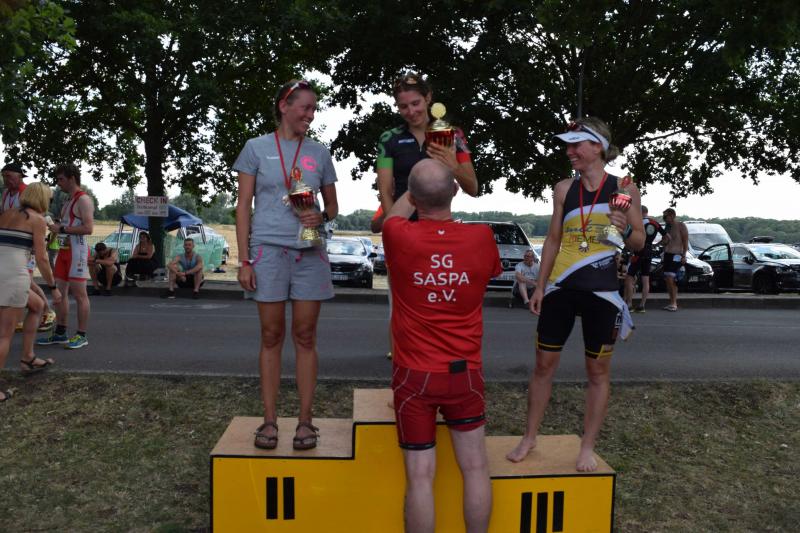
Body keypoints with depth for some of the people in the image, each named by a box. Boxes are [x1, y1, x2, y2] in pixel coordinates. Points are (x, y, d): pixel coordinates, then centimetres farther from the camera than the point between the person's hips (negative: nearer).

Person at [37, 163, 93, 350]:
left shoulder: (83, 200, -10)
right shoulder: (69, 201, 20)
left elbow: (88, 228, -21)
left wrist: (61, 228, -19)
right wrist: (55, 225, 11)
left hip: (77, 250, -10)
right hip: (64, 250, 10)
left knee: (79, 294, -5)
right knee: (60, 291, 10)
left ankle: (81, 335, 1)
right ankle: (60, 333, 18)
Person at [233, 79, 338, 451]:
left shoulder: (319, 153, 10)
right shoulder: (257, 148, 4)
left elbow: (333, 206, 16)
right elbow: (243, 207, 2)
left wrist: (322, 217, -9)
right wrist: (244, 260, -5)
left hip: (310, 253, 2)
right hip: (269, 250, -2)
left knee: (305, 337, 4)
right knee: (271, 336, 3)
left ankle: (305, 420, 11)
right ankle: (270, 420, 12)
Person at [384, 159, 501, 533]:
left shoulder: (399, 237, -14)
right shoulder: (482, 238, -9)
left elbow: (395, 213, 13)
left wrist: (417, 188, 29)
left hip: (414, 375, -1)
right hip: (465, 373, 1)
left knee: (420, 476, 5)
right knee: (475, 468, 13)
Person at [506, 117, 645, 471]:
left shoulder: (623, 188, -1)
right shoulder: (564, 188, 6)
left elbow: (640, 242, 4)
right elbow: (553, 240, 11)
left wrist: (625, 230, -19)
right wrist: (540, 286, 8)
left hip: (601, 291, -2)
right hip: (560, 288, 3)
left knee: (598, 371, 7)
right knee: (543, 364, 8)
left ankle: (588, 448, 21)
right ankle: (529, 439, 23)